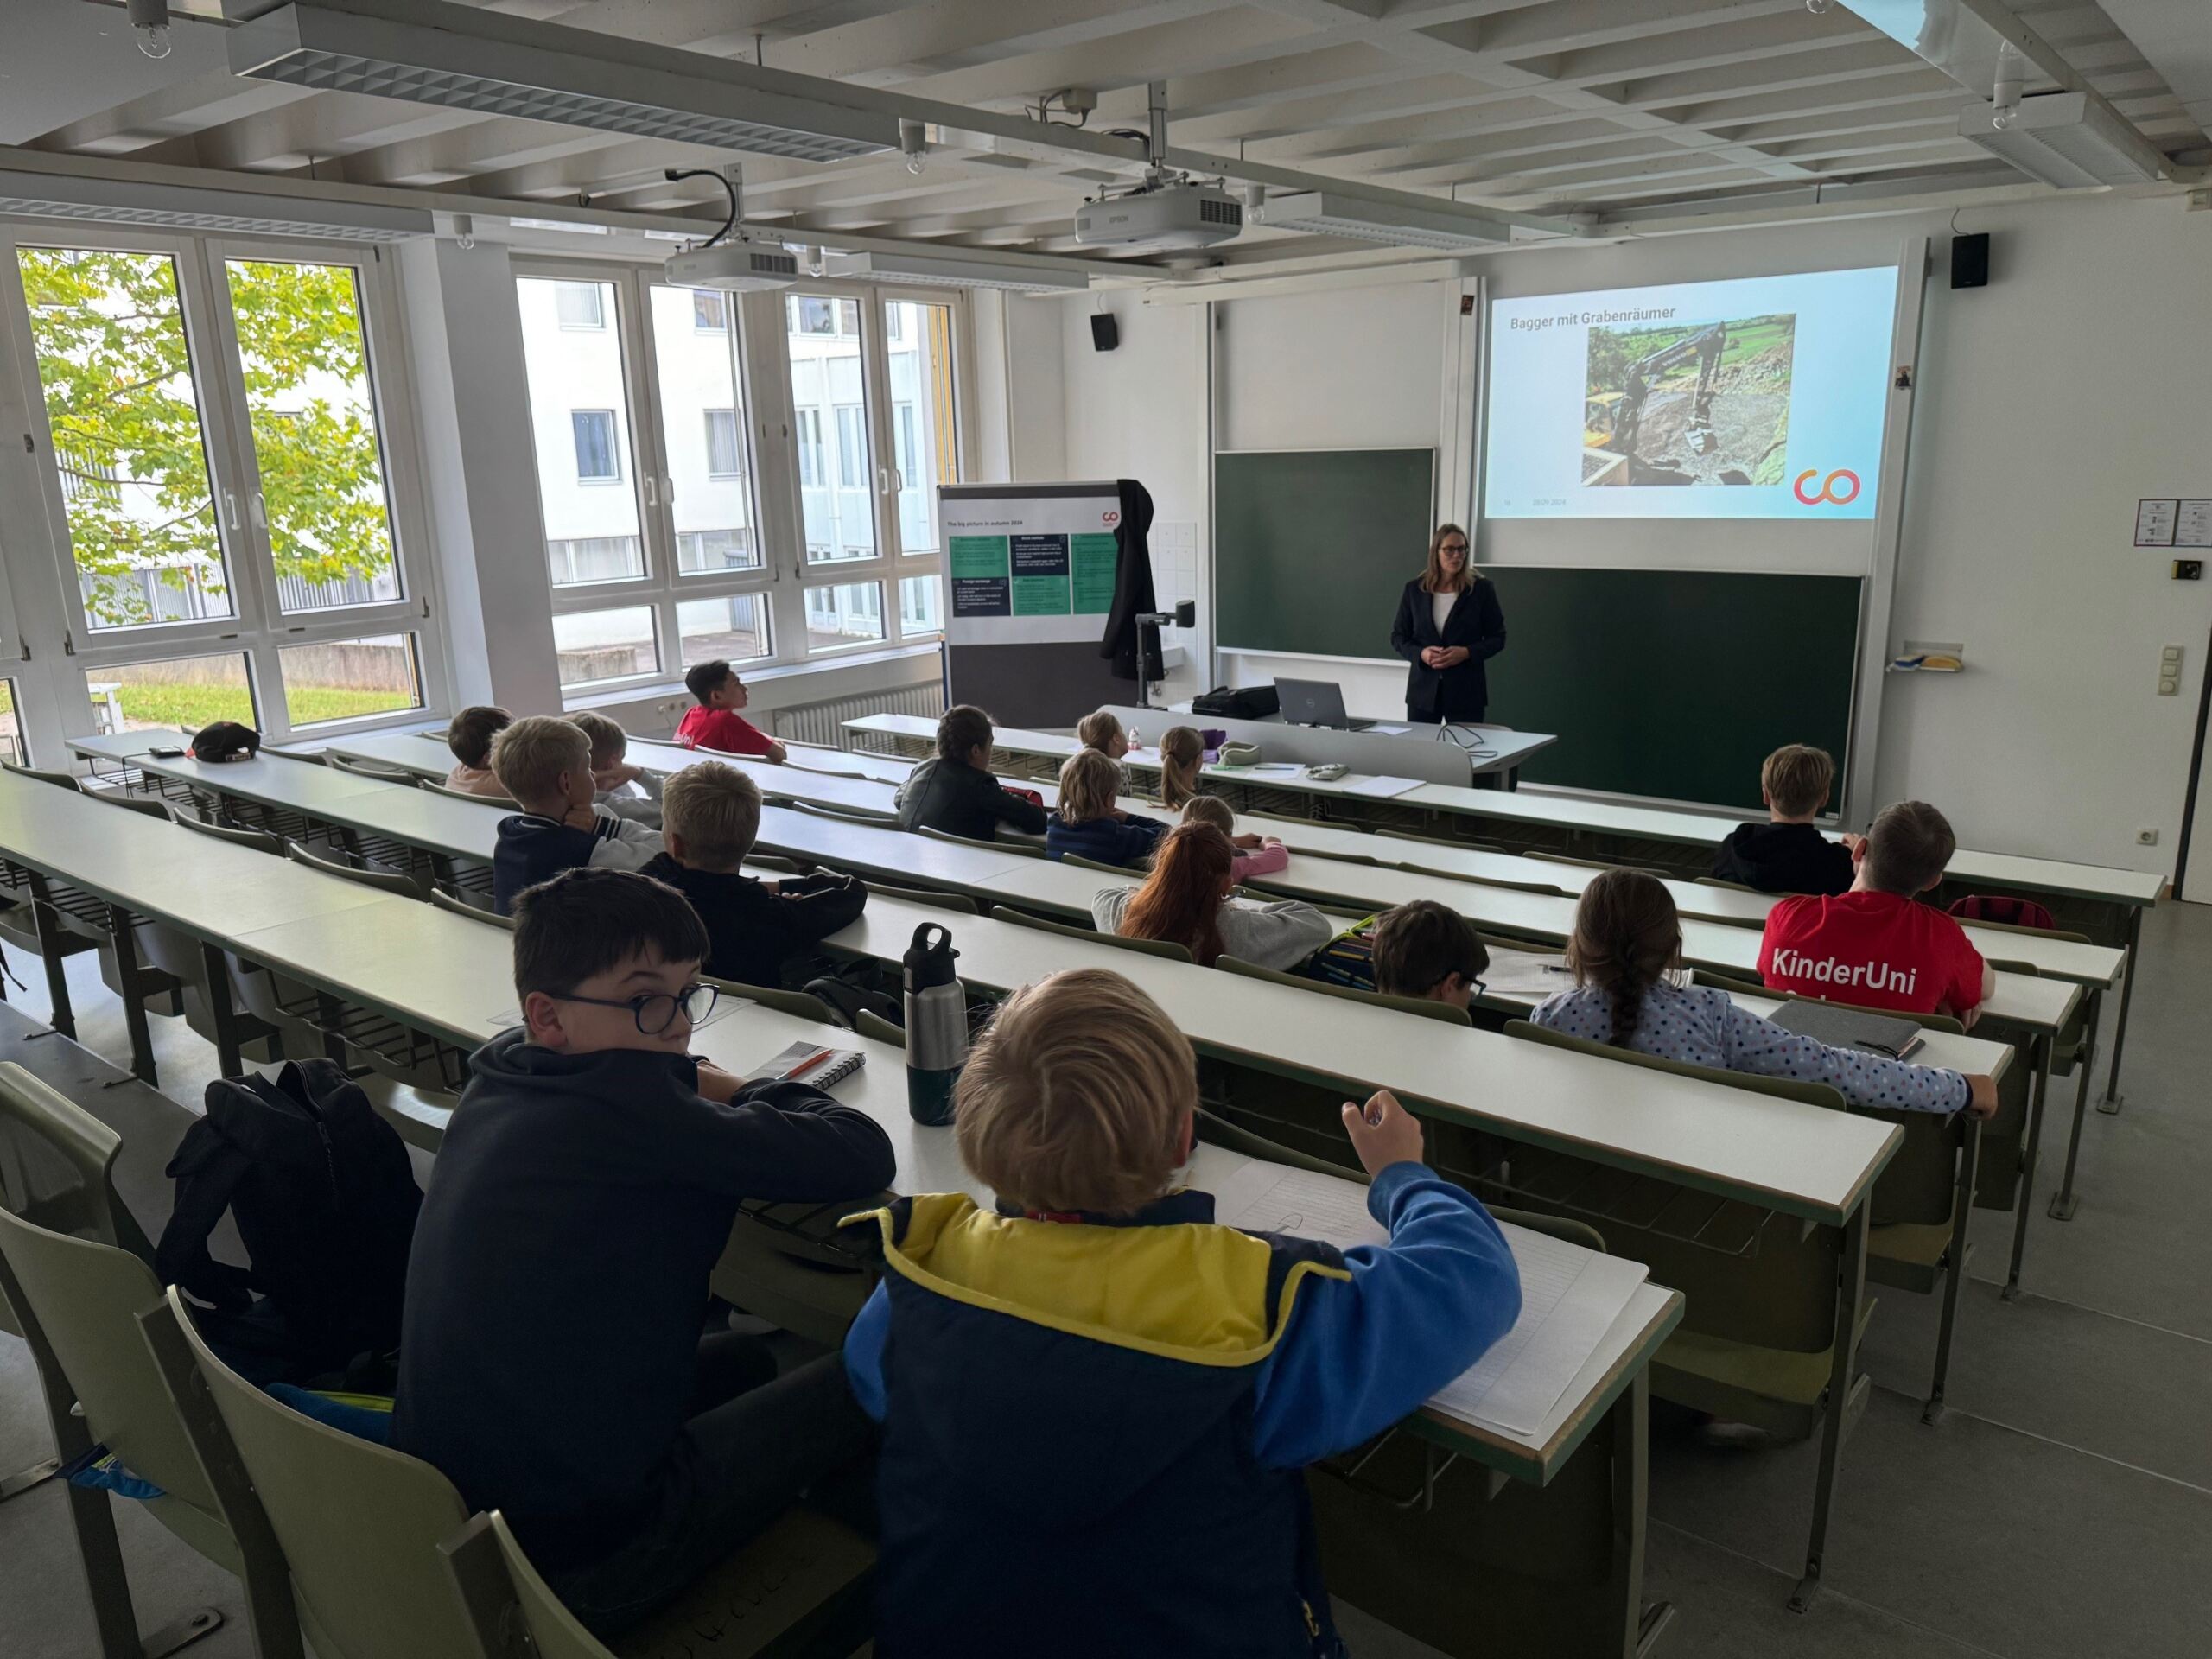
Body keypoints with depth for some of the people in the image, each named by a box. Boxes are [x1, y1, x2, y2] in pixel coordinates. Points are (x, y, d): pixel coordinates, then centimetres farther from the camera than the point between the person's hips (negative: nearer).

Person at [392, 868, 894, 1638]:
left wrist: (697, 1090, 6)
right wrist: (743, 1095, -3)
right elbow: (862, 1156, -22)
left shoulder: (500, 1076, 0)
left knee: (745, 1357, 24)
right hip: (570, 1561, -9)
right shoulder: (626, 1103, -25)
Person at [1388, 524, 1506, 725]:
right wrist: (1420, 653, -10)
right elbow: (1397, 637, 10)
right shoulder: (1414, 589, 6)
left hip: (1465, 691, -2)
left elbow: (1497, 638, 4)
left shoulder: (1481, 589, 1)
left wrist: (1466, 653, -13)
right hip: (1423, 691, 2)